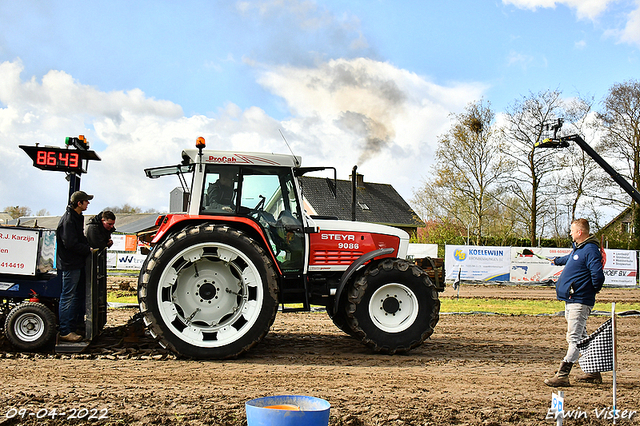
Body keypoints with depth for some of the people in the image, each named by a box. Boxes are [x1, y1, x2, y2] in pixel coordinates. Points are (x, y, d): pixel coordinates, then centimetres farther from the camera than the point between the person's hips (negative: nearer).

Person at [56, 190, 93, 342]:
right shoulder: (68, 219, -18)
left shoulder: (77, 217, 14)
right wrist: (88, 250, -14)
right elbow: (70, 244, -23)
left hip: (77, 264, 10)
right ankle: (65, 332, -1)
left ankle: (76, 326, 24)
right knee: (68, 297, -5)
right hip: (70, 265, -10)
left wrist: (88, 246, 5)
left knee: (79, 296, 16)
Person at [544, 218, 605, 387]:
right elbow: (569, 258, 39)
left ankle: (562, 376, -13)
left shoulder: (591, 250, -17)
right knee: (581, 337, 16)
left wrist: (592, 291, -7)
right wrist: (557, 260, 58)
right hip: (571, 299, 11)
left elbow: (598, 276, -25)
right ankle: (593, 372, 25)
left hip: (580, 301, -11)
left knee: (575, 338, -10)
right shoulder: (577, 248, 15)